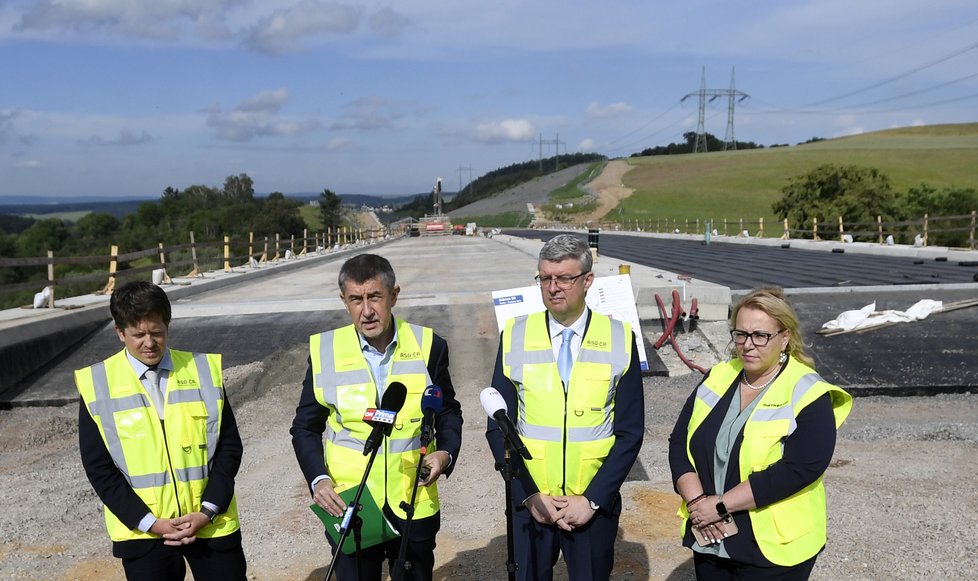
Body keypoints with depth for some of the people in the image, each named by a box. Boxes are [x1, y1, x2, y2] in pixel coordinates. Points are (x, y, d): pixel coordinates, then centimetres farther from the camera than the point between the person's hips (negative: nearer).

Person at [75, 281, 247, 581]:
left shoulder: (204, 370, -1)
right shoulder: (97, 384, -3)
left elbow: (229, 446, 0)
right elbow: (98, 467, -3)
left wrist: (208, 511, -10)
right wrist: (148, 522, -10)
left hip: (212, 524, 1)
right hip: (142, 531, 0)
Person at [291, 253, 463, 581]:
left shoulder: (427, 346, -6)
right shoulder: (325, 350, -7)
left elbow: (448, 412, 6)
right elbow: (305, 427, 3)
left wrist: (446, 453, -13)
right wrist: (318, 479, -12)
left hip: (414, 506, 1)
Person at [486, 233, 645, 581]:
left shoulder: (620, 339, -4)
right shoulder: (515, 336, -3)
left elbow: (630, 432, -4)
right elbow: (498, 427, -1)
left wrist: (592, 499, -10)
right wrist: (529, 495, -9)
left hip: (595, 504, 0)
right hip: (529, 503, 1)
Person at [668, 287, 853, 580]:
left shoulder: (808, 395, -12)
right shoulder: (717, 378, 3)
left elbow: (798, 469, -22)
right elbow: (679, 443, 1)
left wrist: (720, 505, -20)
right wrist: (696, 501, -14)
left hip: (773, 550, -4)